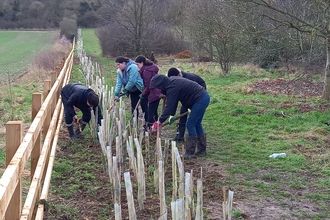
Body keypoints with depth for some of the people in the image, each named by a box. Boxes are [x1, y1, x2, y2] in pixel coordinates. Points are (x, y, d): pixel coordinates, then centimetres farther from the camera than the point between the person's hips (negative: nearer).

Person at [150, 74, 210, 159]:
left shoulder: (172, 88, -22)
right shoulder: (171, 81, 8)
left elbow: (169, 106, -24)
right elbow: (171, 103, 14)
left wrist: (160, 121, -21)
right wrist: (172, 115, 8)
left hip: (201, 100, -10)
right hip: (204, 97, 10)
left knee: (190, 125, -6)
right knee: (196, 124, 17)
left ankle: (190, 153, -1)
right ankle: (202, 150, 26)